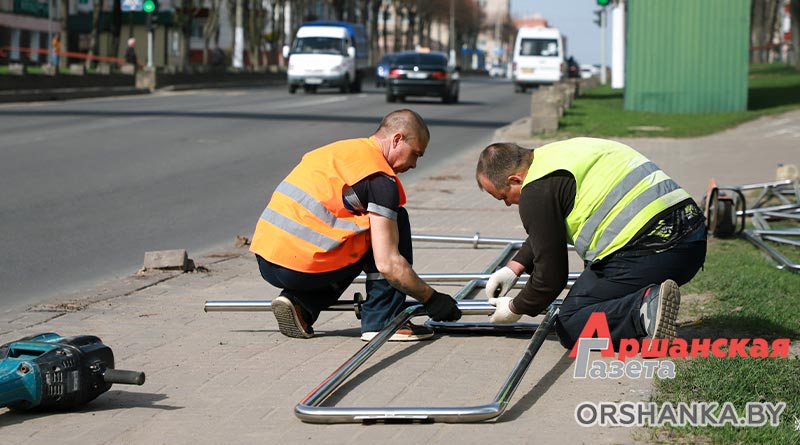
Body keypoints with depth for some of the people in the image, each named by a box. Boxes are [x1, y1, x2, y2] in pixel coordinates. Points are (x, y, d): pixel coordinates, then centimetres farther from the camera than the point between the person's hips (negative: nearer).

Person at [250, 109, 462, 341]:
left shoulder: (336, 150, 22)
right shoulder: (380, 178, -5)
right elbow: (388, 264, -11)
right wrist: (431, 299, 3)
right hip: (302, 266, -8)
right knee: (397, 220, 7)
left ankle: (299, 304, 11)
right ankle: (382, 321, 5)